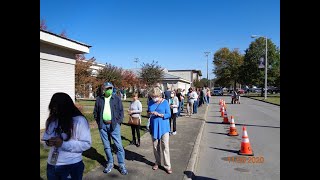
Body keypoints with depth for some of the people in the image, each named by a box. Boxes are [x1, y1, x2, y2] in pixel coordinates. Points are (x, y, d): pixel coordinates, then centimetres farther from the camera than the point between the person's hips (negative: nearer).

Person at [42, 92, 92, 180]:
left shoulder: (80, 120, -14)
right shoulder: (51, 120, 3)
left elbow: (86, 143, -16)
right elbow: (46, 138, 14)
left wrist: (63, 144, -24)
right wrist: (48, 142, -10)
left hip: (72, 166, -5)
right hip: (52, 165, 5)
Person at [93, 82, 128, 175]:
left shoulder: (117, 98, 2)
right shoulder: (99, 99, 6)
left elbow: (121, 111, 3)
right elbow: (95, 112, 11)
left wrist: (118, 122, -3)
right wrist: (98, 122, 4)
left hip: (114, 125, -2)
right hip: (103, 125, 2)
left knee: (119, 145, -2)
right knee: (106, 146, 10)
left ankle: (122, 165, 8)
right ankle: (110, 163, 24)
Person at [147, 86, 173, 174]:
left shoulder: (165, 102, -7)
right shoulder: (150, 103, 4)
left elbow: (169, 114, -8)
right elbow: (148, 111, 16)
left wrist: (159, 114, -22)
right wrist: (149, 112, -7)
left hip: (163, 127, -3)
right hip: (154, 127, 4)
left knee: (165, 147, -3)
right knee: (155, 146, 12)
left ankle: (167, 166, 6)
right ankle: (157, 162, 30)